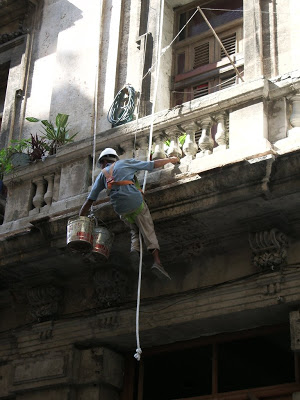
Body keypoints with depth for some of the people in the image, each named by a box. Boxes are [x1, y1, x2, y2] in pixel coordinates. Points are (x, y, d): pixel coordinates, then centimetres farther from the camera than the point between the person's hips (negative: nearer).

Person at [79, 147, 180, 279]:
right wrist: (171, 160, 31)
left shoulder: (102, 175, 20)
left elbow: (89, 200, 16)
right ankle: (157, 261, -18)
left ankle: (135, 248, -4)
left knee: (135, 230, 24)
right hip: (136, 202, -2)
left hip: (120, 210, 2)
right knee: (149, 232, 0)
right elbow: (153, 164, 16)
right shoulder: (126, 163, 16)